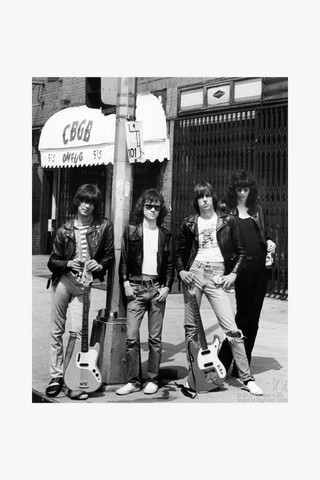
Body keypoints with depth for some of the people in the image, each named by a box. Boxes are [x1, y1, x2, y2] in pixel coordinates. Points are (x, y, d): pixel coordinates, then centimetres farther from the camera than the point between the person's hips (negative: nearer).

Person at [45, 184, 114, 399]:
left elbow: (109, 256, 6)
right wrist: (67, 264, -14)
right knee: (57, 331, 6)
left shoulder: (104, 226, -1)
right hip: (63, 280, 2)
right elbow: (52, 261, 4)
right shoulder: (65, 230, 1)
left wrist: (99, 266, -13)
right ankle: (57, 376, 18)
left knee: (77, 330, -10)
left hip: (84, 284, -2)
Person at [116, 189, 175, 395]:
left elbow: (170, 264, 10)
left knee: (155, 338, 4)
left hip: (157, 289, 1)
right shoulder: (131, 231, 7)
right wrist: (126, 282, -4)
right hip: (136, 288, -1)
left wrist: (167, 287, -1)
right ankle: (133, 381, 4)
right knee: (131, 337, -5)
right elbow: (124, 260, 6)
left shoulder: (166, 235, 9)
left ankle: (153, 380, 13)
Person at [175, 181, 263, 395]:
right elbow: (180, 253, 17)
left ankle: (247, 378, -2)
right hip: (194, 273, 3)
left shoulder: (228, 221, 4)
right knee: (191, 328, 6)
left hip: (217, 276, -2)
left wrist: (233, 274, -5)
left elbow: (241, 252, 7)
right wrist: (181, 271, 0)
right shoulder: (189, 224, 9)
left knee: (232, 329, -9)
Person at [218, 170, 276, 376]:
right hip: (241, 266, -5)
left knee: (253, 317, 8)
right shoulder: (225, 209, 0)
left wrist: (269, 243, 1)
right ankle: (223, 361, 10)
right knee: (243, 315, -5)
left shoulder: (257, 209, 14)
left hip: (261, 265, 5)